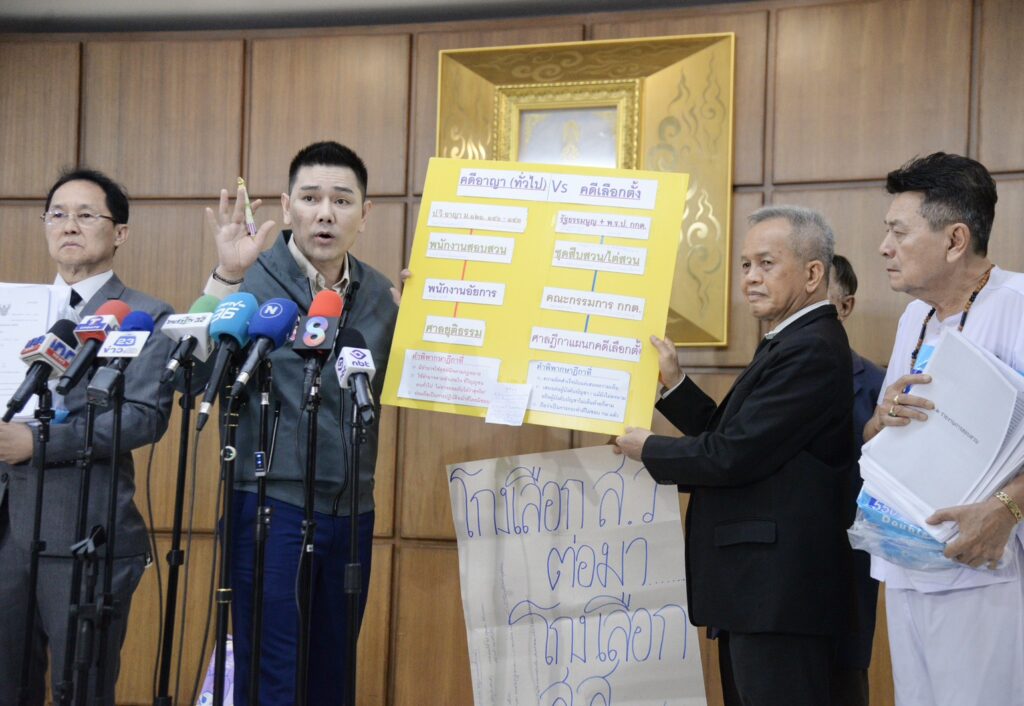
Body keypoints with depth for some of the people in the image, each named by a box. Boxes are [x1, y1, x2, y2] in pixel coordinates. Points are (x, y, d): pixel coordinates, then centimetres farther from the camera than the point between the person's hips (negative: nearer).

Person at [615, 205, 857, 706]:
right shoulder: (790, 345, 17)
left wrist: (649, 450, -6)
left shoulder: (811, 351, -17)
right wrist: (674, 383, 11)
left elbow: (735, 455, -21)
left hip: (778, 594, -11)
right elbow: (730, 436, 18)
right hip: (759, 588, 11)